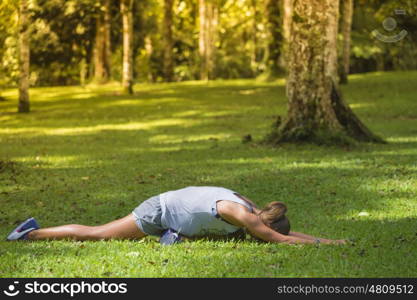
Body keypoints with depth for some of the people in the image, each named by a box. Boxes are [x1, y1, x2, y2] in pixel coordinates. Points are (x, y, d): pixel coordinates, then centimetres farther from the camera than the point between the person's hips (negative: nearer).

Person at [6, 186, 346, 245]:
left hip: (177, 205, 8)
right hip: (159, 211, -8)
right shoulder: (240, 213, -30)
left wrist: (325, 239, 0)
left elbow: (285, 231, 7)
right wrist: (324, 243, -25)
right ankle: (31, 233, 14)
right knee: (95, 234, 2)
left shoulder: (253, 210, -5)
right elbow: (278, 239, -28)